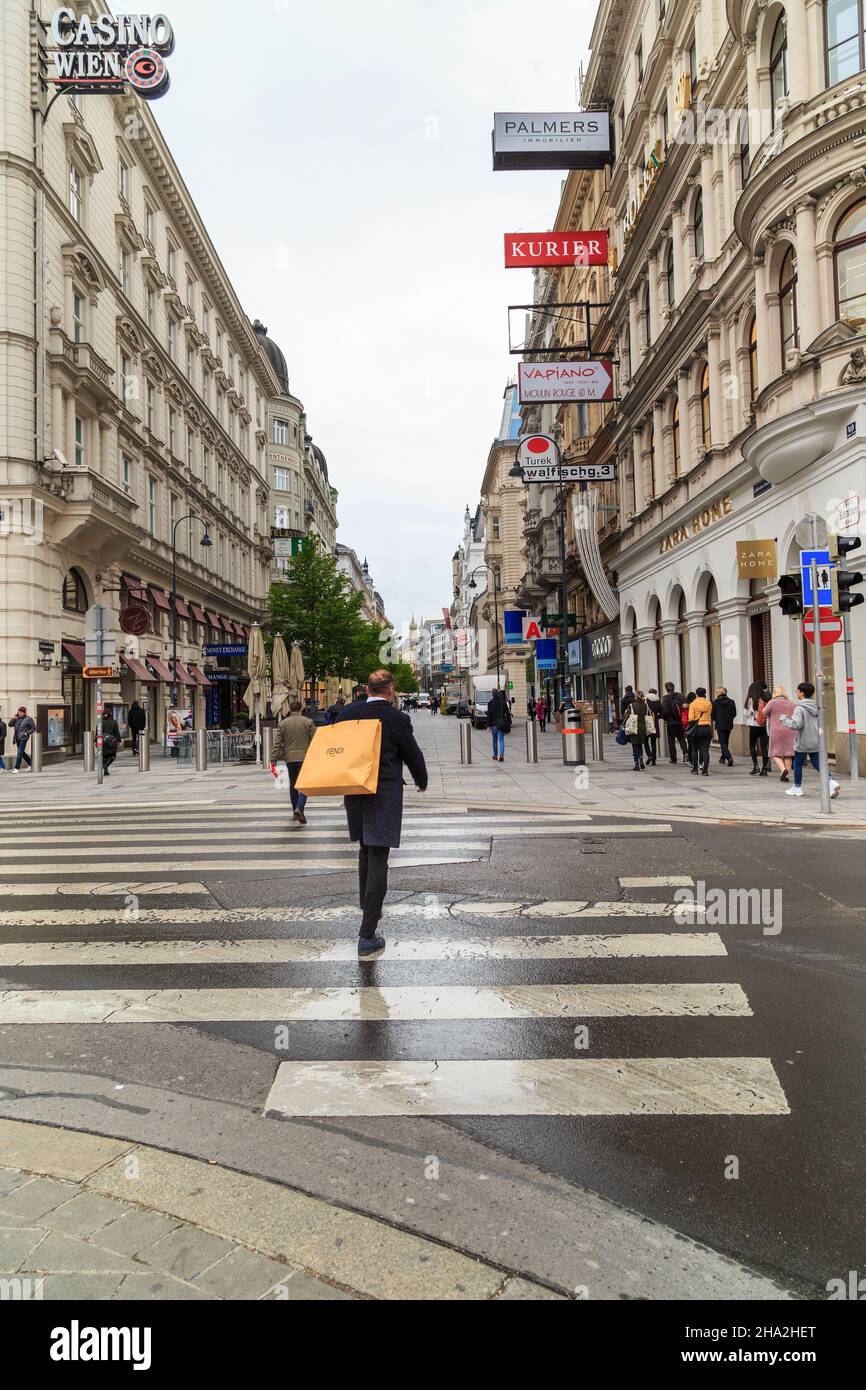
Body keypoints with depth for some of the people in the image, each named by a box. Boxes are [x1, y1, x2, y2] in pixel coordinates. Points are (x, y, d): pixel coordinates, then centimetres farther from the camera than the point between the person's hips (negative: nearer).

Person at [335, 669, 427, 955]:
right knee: (378, 860, -3)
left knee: (366, 851, 25)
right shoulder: (398, 719, -11)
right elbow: (413, 755, -3)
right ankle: (367, 935, -5)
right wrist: (422, 781, 16)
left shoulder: (348, 714, -1)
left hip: (355, 793, 5)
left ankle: (369, 907, 40)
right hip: (385, 797, -5)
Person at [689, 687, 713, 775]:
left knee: (695, 749, 14)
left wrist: (692, 725, 6)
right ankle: (705, 770, -7)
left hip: (697, 728, -2)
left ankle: (695, 768, 20)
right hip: (707, 728, 2)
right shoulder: (709, 704, 4)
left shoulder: (693, 704, -5)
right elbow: (710, 716, 8)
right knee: (705, 750, 0)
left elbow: (691, 719, -10)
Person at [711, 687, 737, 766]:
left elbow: (713, 715, -7)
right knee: (725, 742, 21)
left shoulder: (715, 702, -10)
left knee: (723, 743, -3)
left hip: (720, 725, -4)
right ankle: (723, 757, 31)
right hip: (729, 725, 4)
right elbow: (734, 713, 2)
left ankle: (729, 758, -21)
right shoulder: (731, 702, -1)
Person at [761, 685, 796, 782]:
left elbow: (764, 713, 0)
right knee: (788, 753, 8)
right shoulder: (792, 703, 10)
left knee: (775, 753, 4)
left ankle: (783, 769, -18)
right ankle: (786, 774, 7)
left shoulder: (772, 702, -6)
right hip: (790, 731, 4)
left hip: (776, 731, -4)